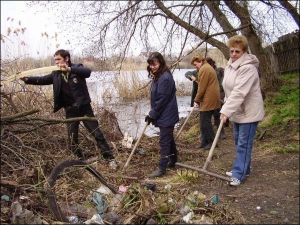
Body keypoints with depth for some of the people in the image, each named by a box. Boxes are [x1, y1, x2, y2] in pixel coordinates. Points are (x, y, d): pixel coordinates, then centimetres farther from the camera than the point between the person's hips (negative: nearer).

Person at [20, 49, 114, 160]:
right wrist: (27, 79, -15)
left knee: (97, 134, -1)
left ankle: (110, 158, 9)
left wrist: (69, 69, -37)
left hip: (84, 107, -4)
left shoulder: (77, 68, -5)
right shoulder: (56, 74, 8)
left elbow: (88, 72, -25)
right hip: (70, 110, 4)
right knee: (72, 140, 5)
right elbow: (42, 79, 1)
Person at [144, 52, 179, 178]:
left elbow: (161, 100, -22)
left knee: (164, 141, -4)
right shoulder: (158, 76, 11)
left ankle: (162, 168, 3)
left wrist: (152, 115, -15)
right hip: (165, 115, 10)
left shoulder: (165, 78, -21)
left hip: (166, 116, -10)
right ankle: (172, 161, 34)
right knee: (169, 139, 20)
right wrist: (153, 114, 11)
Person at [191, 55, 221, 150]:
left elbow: (202, 88, -17)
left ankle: (212, 142, 8)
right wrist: (198, 100, 17)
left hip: (208, 101, -11)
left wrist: (197, 100, -7)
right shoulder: (208, 67, 20)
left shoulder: (204, 69, -13)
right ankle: (205, 142, 21)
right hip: (212, 100, 11)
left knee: (205, 122, -2)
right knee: (204, 122, 14)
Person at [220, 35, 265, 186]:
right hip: (237, 111, 9)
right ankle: (242, 169, 33)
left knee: (243, 145, -3)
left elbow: (239, 92, -30)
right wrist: (226, 108, 9)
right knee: (239, 143, 18)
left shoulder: (248, 68, -22)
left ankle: (239, 174, 6)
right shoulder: (230, 66, 7)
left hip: (249, 112, -9)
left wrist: (226, 111, -33)